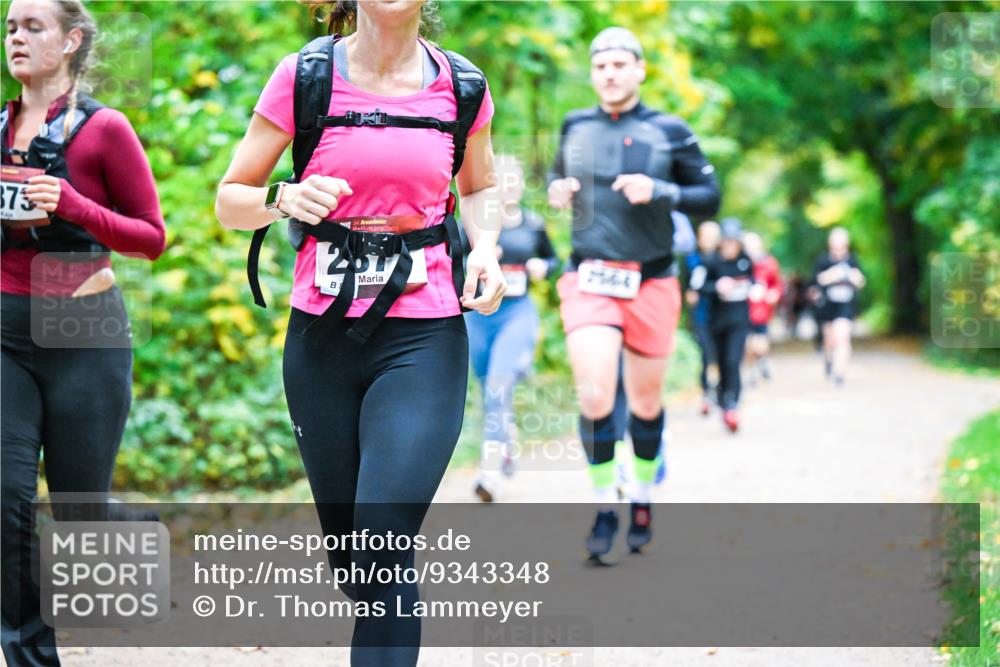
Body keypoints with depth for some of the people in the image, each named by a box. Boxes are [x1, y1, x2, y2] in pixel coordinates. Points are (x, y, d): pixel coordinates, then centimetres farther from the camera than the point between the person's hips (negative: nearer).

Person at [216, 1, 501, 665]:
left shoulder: (462, 87, 2)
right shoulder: (306, 76, -2)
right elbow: (230, 199, 4)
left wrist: (485, 247, 0)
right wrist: (284, 198, -18)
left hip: (424, 340, -1)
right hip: (323, 336, 1)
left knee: (385, 552, -14)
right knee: (347, 552, 11)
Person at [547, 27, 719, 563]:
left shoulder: (669, 132, 0)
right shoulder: (575, 127, 6)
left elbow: (709, 197, 2)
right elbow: (559, 176, 24)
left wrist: (658, 192, -15)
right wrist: (556, 191, 0)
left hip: (651, 283, 0)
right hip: (589, 280, 0)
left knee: (646, 402, 10)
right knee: (594, 396, -16)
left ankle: (642, 499, 32)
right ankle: (604, 510, -2)